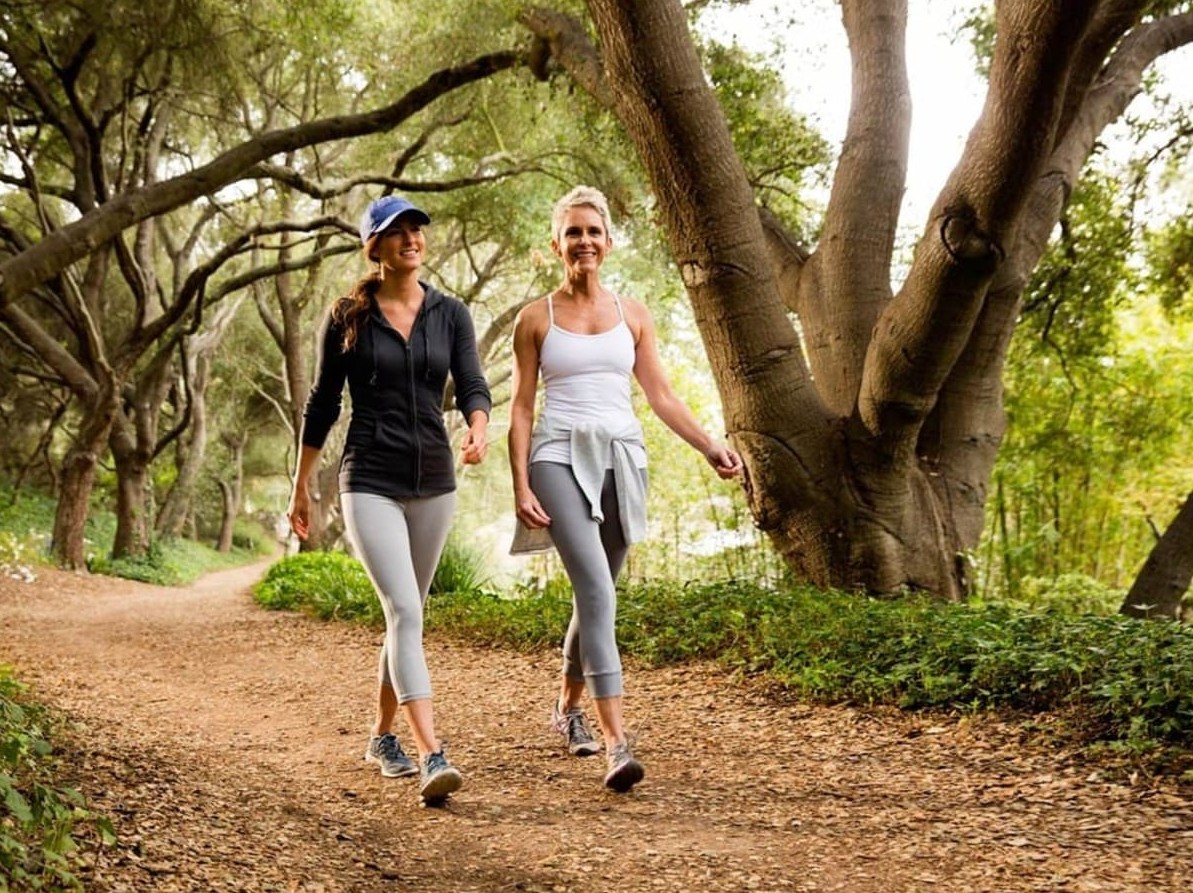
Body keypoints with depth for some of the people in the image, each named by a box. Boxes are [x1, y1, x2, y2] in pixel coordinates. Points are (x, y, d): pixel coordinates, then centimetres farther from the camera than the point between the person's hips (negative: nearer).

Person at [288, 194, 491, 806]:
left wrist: (478, 431, -27)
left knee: (407, 615, 14)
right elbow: (322, 404, 5)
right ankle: (432, 757, -23)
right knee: (405, 613, -17)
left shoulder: (450, 314, 5)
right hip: (370, 482, -4)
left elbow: (473, 387, -4)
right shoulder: (347, 317, -1)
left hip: (434, 481, 4)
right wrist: (300, 486, 8)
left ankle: (382, 737, 30)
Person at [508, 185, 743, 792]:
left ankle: (568, 706, 36)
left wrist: (709, 447, -1)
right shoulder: (535, 318, 4)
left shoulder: (632, 314, 11)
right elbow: (521, 408, 2)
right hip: (560, 457, -3)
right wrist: (521, 486, -6)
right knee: (597, 590, -19)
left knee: (595, 592, 12)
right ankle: (615, 743, -22)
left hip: (621, 459, 4)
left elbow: (661, 396, 12)